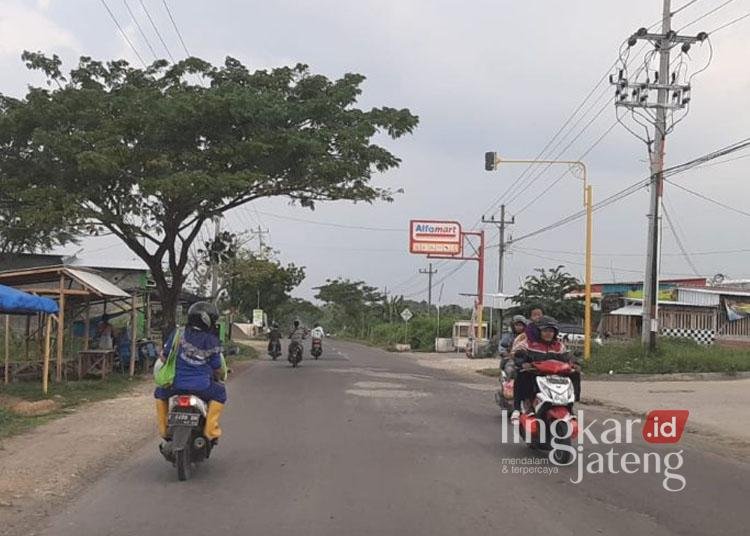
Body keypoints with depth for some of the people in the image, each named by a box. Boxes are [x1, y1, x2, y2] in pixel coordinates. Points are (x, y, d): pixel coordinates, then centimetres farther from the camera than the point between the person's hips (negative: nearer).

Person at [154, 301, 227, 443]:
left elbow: (164, 358, 5)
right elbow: (218, 369, 4)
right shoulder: (212, 342, -3)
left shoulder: (177, 334, -1)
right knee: (220, 393, 23)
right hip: (201, 387, -2)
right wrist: (221, 377, 28)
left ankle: (163, 429, 26)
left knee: (160, 393, 31)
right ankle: (210, 430, 10)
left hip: (175, 385, 2)